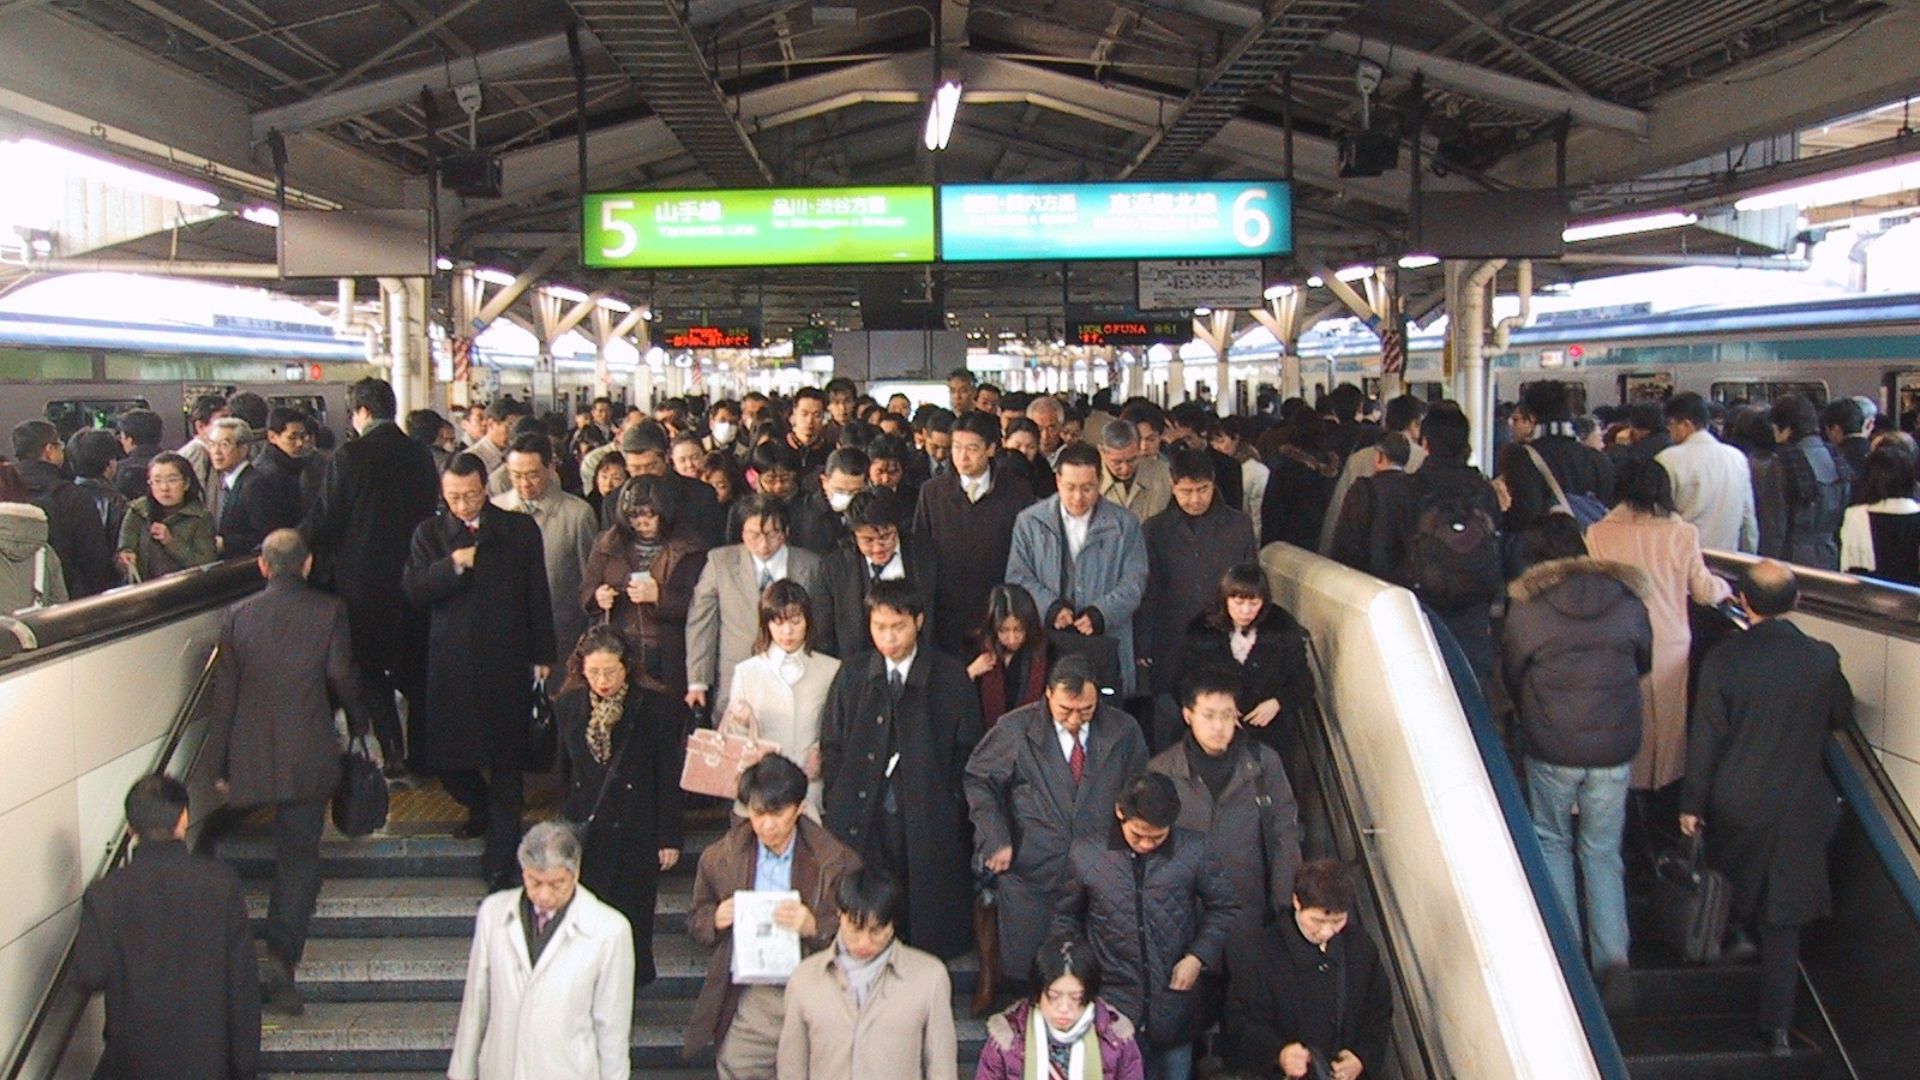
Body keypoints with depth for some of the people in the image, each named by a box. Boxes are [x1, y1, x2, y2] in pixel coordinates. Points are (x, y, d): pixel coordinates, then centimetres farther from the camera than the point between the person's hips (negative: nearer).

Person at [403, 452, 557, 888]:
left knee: (505, 758, 2)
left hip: (506, 661, -2)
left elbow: (537, 594, 5)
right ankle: (480, 807, 37)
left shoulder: (520, 529, 2)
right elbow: (412, 591, -5)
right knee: (445, 754, 6)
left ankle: (500, 859, 10)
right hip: (451, 662, 2)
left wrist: (542, 655, 4)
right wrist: (453, 564, -20)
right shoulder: (429, 533, 6)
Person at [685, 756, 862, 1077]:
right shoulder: (719, 858, 4)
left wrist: (814, 927, -22)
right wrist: (715, 919, -8)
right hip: (745, 1005, 2)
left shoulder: (838, 861, -4)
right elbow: (696, 923, 15)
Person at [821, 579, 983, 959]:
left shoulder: (950, 677, 2)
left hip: (928, 823, -1)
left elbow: (967, 750, 5)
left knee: (926, 918, 1)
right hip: (861, 823, 1)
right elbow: (831, 747, 11)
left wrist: (947, 804, -2)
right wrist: (838, 806, 3)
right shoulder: (852, 675, 8)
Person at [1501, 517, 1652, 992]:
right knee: (1603, 852, 14)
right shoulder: (1627, 600, -3)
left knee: (1552, 841, 18)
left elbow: (1511, 676, 3)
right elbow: (1644, 663, 12)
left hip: (1551, 749, -2)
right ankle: (1612, 953, 5)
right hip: (1615, 749, 2)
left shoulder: (1525, 608, -10)